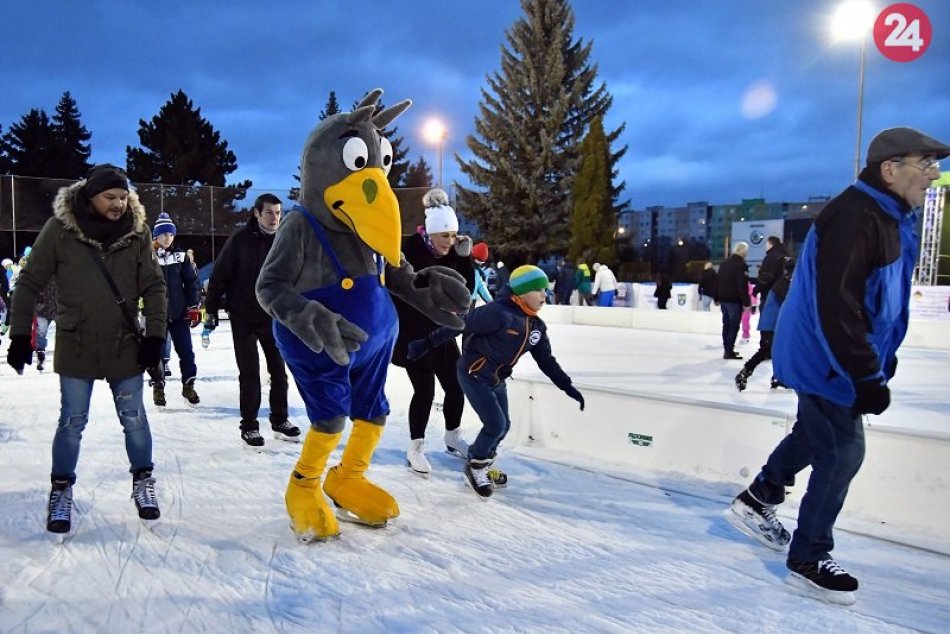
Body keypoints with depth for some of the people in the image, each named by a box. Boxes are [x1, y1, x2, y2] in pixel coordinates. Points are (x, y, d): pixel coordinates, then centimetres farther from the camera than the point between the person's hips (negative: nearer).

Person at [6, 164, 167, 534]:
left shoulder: (136, 230, -4)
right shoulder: (60, 228, -9)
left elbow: (153, 286, 1)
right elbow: (30, 284, -2)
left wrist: (155, 334, -5)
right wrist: (20, 335, -4)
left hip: (125, 345, 1)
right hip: (76, 346, -1)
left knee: (134, 418, 9)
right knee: (72, 422, 6)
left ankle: (143, 481, 27)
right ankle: (61, 490, 25)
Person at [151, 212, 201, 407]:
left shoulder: (180, 256, 4)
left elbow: (191, 281, 6)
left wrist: (193, 307, 1)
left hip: (179, 312, 2)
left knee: (186, 351, 4)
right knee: (158, 351, 6)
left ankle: (188, 385, 18)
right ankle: (158, 387, 20)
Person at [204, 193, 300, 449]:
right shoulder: (240, 239, -11)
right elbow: (219, 275, -8)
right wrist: (211, 310, -8)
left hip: (274, 318, 3)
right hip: (243, 318, -3)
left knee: (278, 370, 10)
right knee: (250, 372, 2)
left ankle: (280, 420, 24)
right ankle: (249, 425, 14)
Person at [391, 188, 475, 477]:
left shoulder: (453, 253, 0)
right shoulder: (408, 250, -19)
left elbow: (467, 288, 2)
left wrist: (465, 257, -10)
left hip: (442, 333, 7)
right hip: (412, 334, -6)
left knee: (455, 386, 11)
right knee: (425, 390, -4)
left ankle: (453, 438, 33)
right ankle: (415, 449, 14)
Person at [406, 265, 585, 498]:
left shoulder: (537, 326, 1)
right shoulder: (499, 312, -25)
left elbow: (546, 360, 8)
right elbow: (460, 325, -24)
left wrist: (567, 386, 2)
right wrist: (427, 343, -23)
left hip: (497, 380, 8)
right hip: (474, 374, -8)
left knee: (503, 426, 12)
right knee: (495, 424, -11)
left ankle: (482, 467, 35)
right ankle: (475, 467, 14)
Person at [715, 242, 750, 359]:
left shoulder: (724, 263, 12)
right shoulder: (741, 265, -14)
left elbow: (718, 281, 16)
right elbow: (743, 285, -19)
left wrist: (717, 298, 22)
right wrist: (746, 302, -17)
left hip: (723, 299, 8)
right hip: (735, 301, -8)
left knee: (726, 324, 15)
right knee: (734, 326, -3)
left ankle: (727, 349, 20)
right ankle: (729, 351, -5)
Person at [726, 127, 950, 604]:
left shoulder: (890, 218, 9)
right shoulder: (853, 219, -24)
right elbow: (838, 307, -29)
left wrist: (882, 355, 22)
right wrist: (868, 376, -26)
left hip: (828, 357, 11)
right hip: (825, 361, -11)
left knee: (815, 433, 23)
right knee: (842, 451, -2)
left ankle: (756, 502, 41)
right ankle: (808, 560, 14)